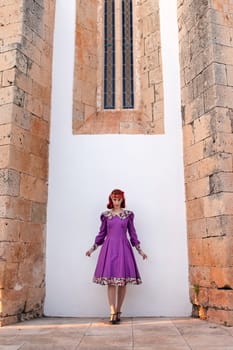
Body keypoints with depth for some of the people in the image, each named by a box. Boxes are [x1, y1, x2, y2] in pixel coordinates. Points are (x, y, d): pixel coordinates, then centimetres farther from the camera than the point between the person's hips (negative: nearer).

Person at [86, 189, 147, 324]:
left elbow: (132, 233, 10)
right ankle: (113, 313, -7)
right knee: (111, 280, -7)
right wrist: (93, 248, 13)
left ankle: (118, 311, 11)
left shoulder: (128, 214, 7)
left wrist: (140, 250, 7)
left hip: (123, 247, 0)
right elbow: (102, 233, 14)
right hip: (109, 247, 0)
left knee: (123, 281, 0)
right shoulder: (106, 215, 8)